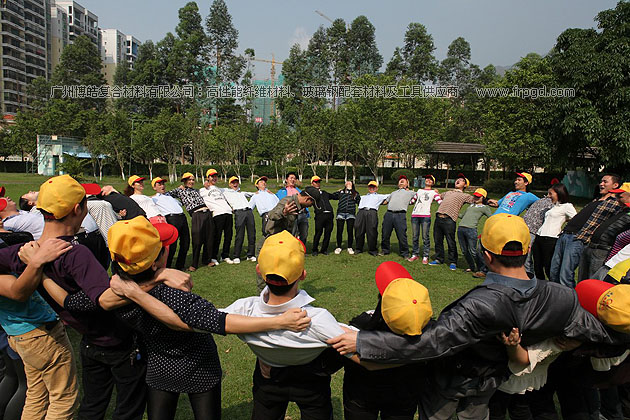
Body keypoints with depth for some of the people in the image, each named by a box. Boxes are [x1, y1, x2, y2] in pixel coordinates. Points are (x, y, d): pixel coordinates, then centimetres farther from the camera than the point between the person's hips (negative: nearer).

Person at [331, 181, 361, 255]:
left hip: (351, 214, 0)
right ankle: (338, 247, 12)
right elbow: (331, 196, 22)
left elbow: (360, 202, 14)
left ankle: (350, 248, 12)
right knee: (339, 231, -1)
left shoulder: (356, 193, 19)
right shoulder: (340, 192, 20)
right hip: (341, 213, 0)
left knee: (350, 231, -1)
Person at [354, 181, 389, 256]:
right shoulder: (363, 197, 38)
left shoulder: (380, 196, 31)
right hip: (361, 212, 2)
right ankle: (358, 249, 6)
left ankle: (372, 250, -3)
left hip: (372, 213, -2)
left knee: (372, 232, -13)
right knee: (358, 230, -6)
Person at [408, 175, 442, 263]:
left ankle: (425, 256, 0)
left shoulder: (434, 192, 14)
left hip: (425, 216, -4)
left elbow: (441, 202, 3)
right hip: (415, 215, 4)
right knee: (415, 237, 5)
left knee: (425, 237, -6)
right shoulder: (419, 191, 25)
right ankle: (415, 254, 15)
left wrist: (439, 194, -1)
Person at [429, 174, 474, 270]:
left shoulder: (465, 196, 12)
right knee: (437, 240, 9)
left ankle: (452, 262, 10)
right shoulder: (448, 192, 28)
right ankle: (439, 259, 23)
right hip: (438, 218, 5)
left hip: (449, 220, -5)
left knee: (451, 242, -3)